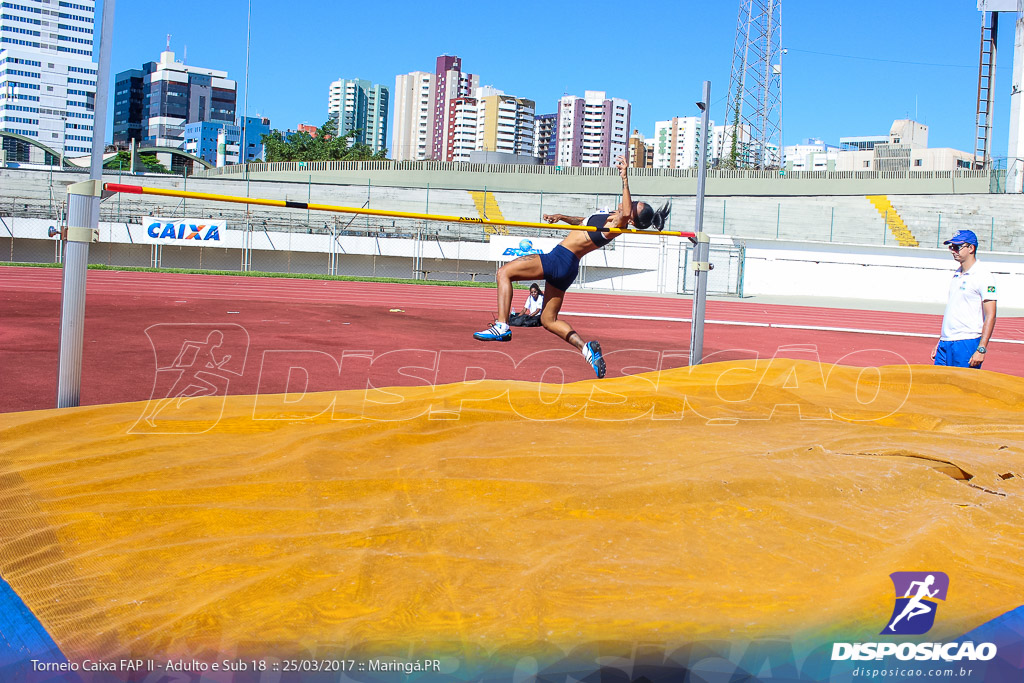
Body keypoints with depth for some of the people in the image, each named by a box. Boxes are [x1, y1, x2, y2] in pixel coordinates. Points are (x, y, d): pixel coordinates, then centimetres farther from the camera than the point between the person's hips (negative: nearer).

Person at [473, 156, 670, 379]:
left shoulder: (617, 224, -17)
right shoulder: (610, 217, 12)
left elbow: (626, 213, -42)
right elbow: (584, 221, 31)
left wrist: (624, 177, -41)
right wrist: (561, 216, 20)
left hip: (560, 260, -10)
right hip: (566, 267, 10)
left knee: (504, 272, -4)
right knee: (549, 320, 15)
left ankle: (502, 326, -12)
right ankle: (586, 348, 6)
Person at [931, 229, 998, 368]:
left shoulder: (983, 276, -8)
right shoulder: (957, 274, 16)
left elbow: (990, 316, -13)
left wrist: (981, 349, -19)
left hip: (967, 343, -8)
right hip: (946, 343, 8)